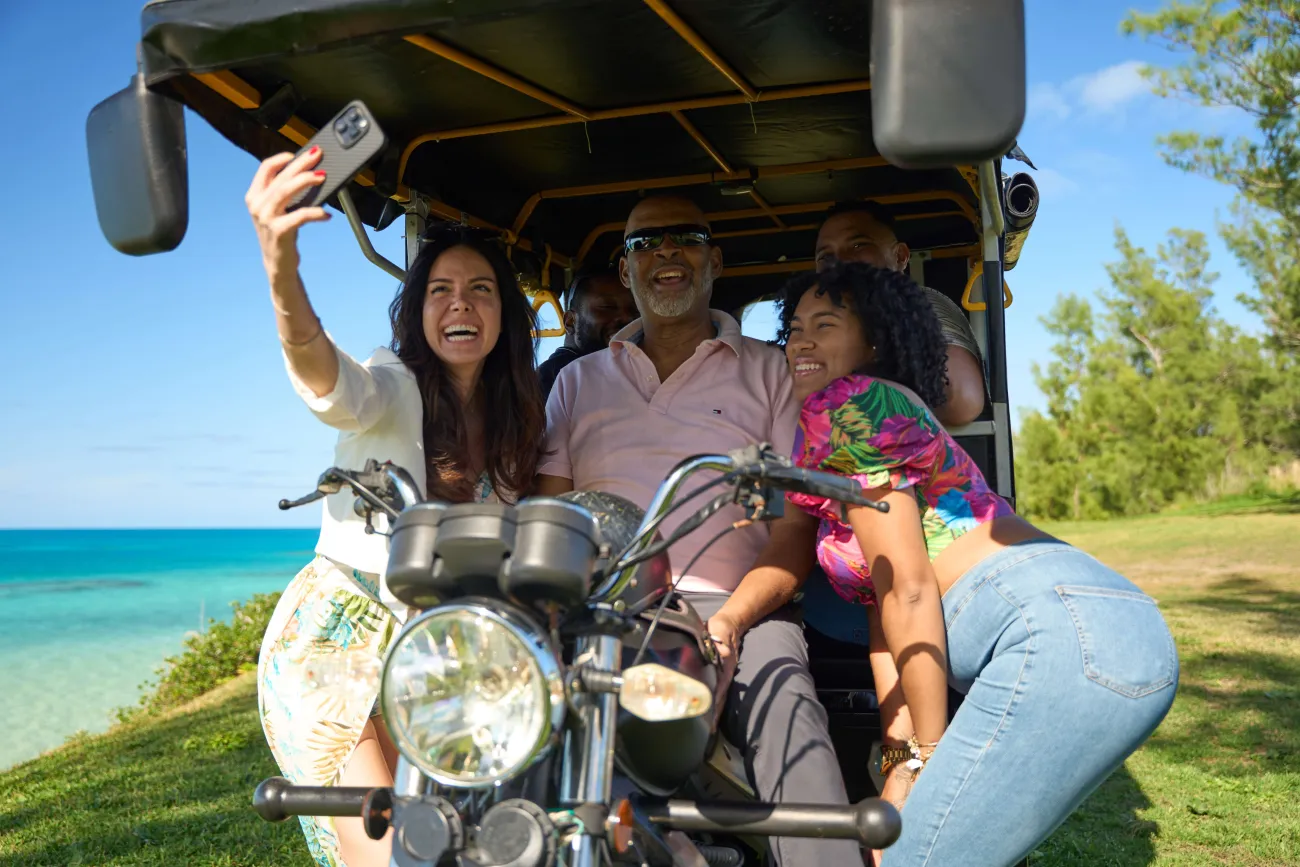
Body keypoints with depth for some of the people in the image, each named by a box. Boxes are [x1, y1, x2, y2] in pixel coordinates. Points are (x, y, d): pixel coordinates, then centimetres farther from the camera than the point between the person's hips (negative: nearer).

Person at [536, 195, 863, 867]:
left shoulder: (771, 371, 15)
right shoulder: (578, 381, 24)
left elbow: (799, 520, 4)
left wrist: (733, 616, -14)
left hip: (727, 603, -1)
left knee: (780, 689, -34)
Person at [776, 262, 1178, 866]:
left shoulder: (845, 402, -3)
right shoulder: (884, 410, 26)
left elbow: (908, 591, -9)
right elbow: (883, 609, 19)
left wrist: (928, 754, -4)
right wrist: (901, 760, 14)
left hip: (1062, 632, -10)